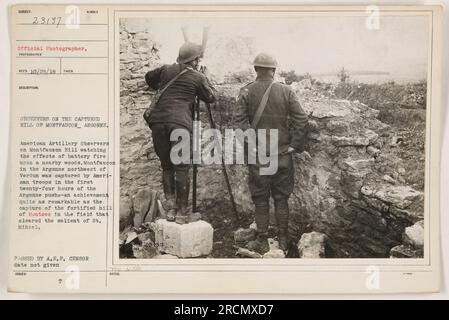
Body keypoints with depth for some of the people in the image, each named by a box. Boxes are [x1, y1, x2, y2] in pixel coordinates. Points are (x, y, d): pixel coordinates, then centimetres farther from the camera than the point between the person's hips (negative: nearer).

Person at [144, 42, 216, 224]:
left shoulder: (166, 70, 19)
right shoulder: (198, 77, 7)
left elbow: (149, 78, 35)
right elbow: (211, 98, 18)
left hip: (158, 120, 4)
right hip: (180, 122, -4)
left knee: (166, 166, 13)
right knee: (182, 168, 2)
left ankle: (171, 209, 14)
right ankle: (182, 213, 6)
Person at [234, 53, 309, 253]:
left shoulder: (246, 92, -4)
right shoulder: (286, 91, -1)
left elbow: (239, 122, -11)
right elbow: (302, 120, -6)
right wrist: (294, 145, -1)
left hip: (257, 155, -1)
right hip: (282, 154, 1)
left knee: (261, 200, 7)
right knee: (281, 198, 12)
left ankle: (262, 243, 14)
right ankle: (283, 241, 21)